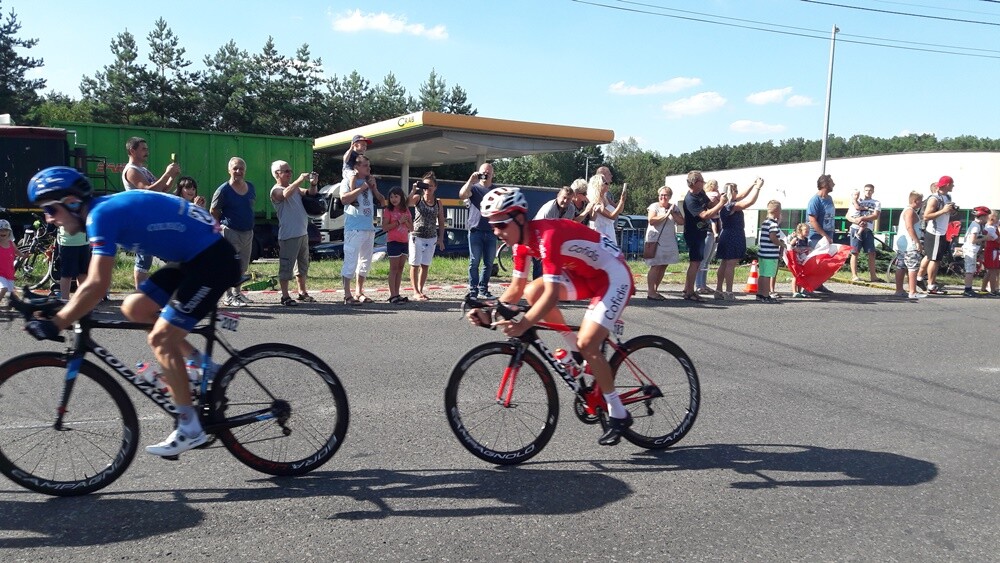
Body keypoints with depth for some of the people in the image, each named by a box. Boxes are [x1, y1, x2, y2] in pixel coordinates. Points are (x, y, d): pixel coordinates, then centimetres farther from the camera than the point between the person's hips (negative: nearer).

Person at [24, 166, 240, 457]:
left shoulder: (101, 215, -15)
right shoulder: (109, 208, 12)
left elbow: (97, 286, -23)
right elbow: (94, 280, 20)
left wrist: (56, 323, -17)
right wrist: (62, 310, 16)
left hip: (214, 259, -9)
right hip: (194, 258, 9)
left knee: (160, 339, -7)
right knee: (134, 308, 11)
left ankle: (190, 429, 2)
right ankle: (200, 363, 17)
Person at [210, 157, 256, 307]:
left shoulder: (250, 187, 7)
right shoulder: (223, 190, -10)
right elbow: (213, 212, -5)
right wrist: (222, 226, -2)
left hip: (248, 232, 6)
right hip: (231, 233, -6)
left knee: (243, 266, 15)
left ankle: (236, 291, 31)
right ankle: (229, 296, 6)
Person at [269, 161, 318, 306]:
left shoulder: (295, 187, 17)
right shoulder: (276, 190, -8)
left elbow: (310, 193, 14)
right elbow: (286, 194, -29)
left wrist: (313, 184, -7)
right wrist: (300, 180, -35)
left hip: (303, 233, 8)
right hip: (288, 235, -8)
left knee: (302, 265, 16)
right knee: (286, 267, -4)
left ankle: (302, 292, 27)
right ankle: (285, 297, 1)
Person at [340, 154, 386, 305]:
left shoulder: (370, 182, 16)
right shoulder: (348, 181, -3)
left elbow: (382, 202, 18)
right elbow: (344, 199, -21)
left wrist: (374, 189, 4)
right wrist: (362, 188, -15)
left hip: (369, 228, 8)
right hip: (354, 229, -7)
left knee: (365, 262, 12)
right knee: (351, 261, -9)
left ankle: (359, 293, 22)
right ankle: (347, 295, -6)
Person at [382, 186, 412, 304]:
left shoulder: (406, 211, 11)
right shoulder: (388, 211, -4)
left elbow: (411, 228, 11)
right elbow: (385, 227, -14)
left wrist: (405, 221, -8)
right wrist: (399, 221, -16)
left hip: (404, 242, 6)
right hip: (393, 242, -6)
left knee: (400, 268, 7)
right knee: (394, 268, -5)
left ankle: (397, 294, 12)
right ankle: (392, 295, -4)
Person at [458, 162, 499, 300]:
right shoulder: (474, 187, 5)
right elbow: (462, 195, -15)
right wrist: (471, 181, -23)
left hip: (491, 232, 3)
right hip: (476, 231, -3)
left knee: (488, 263, 6)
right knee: (474, 262, -3)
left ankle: (483, 289, 16)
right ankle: (472, 291, 1)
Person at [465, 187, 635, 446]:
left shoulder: (547, 236, -30)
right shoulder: (522, 241, -3)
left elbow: (552, 294, -38)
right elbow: (516, 289, -1)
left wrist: (523, 324, -48)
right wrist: (489, 312, -16)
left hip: (614, 277, -9)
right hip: (586, 274, 9)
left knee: (587, 344, -17)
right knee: (533, 292, -8)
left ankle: (618, 415, 0)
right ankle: (577, 351, 7)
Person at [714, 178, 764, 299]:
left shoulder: (726, 204, 11)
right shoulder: (732, 206, -17)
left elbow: (742, 196, 23)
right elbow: (750, 201, -22)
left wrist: (753, 185, 20)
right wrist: (758, 187, -12)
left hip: (726, 236, 10)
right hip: (734, 237, -10)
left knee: (724, 263, 11)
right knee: (731, 264, -10)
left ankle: (718, 290, 14)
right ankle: (729, 292, -10)